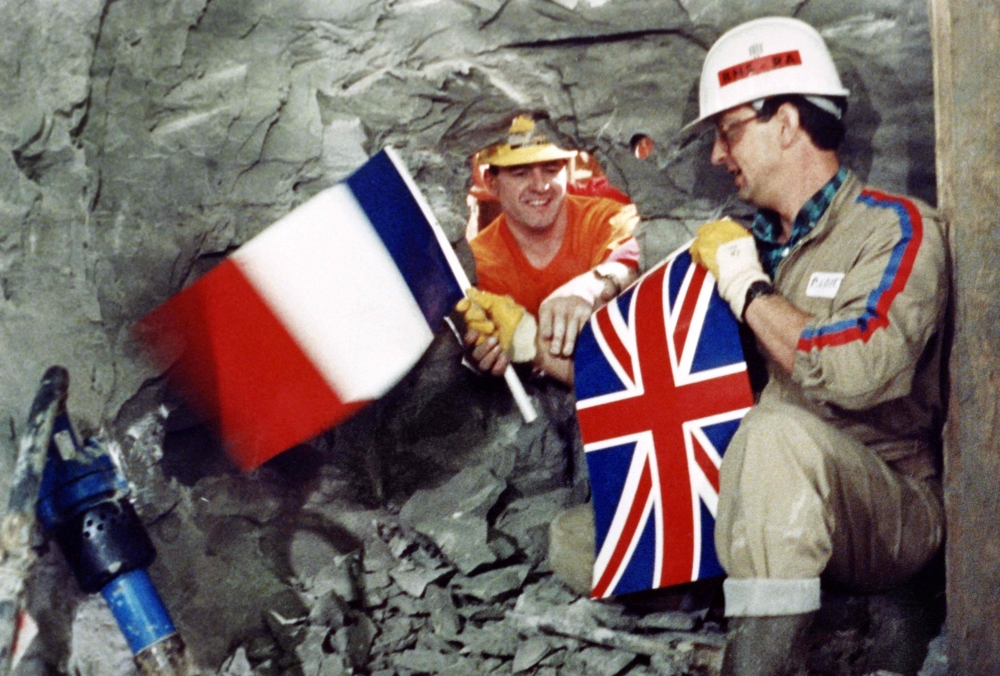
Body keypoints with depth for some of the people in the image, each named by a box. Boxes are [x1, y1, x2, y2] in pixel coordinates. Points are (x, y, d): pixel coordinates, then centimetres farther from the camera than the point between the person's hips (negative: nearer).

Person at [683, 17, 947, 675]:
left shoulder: (897, 229, -7)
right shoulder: (751, 244, 14)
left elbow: (859, 372, -26)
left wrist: (748, 289, -13)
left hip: (893, 512, -7)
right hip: (758, 510, 7)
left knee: (780, 432, -39)